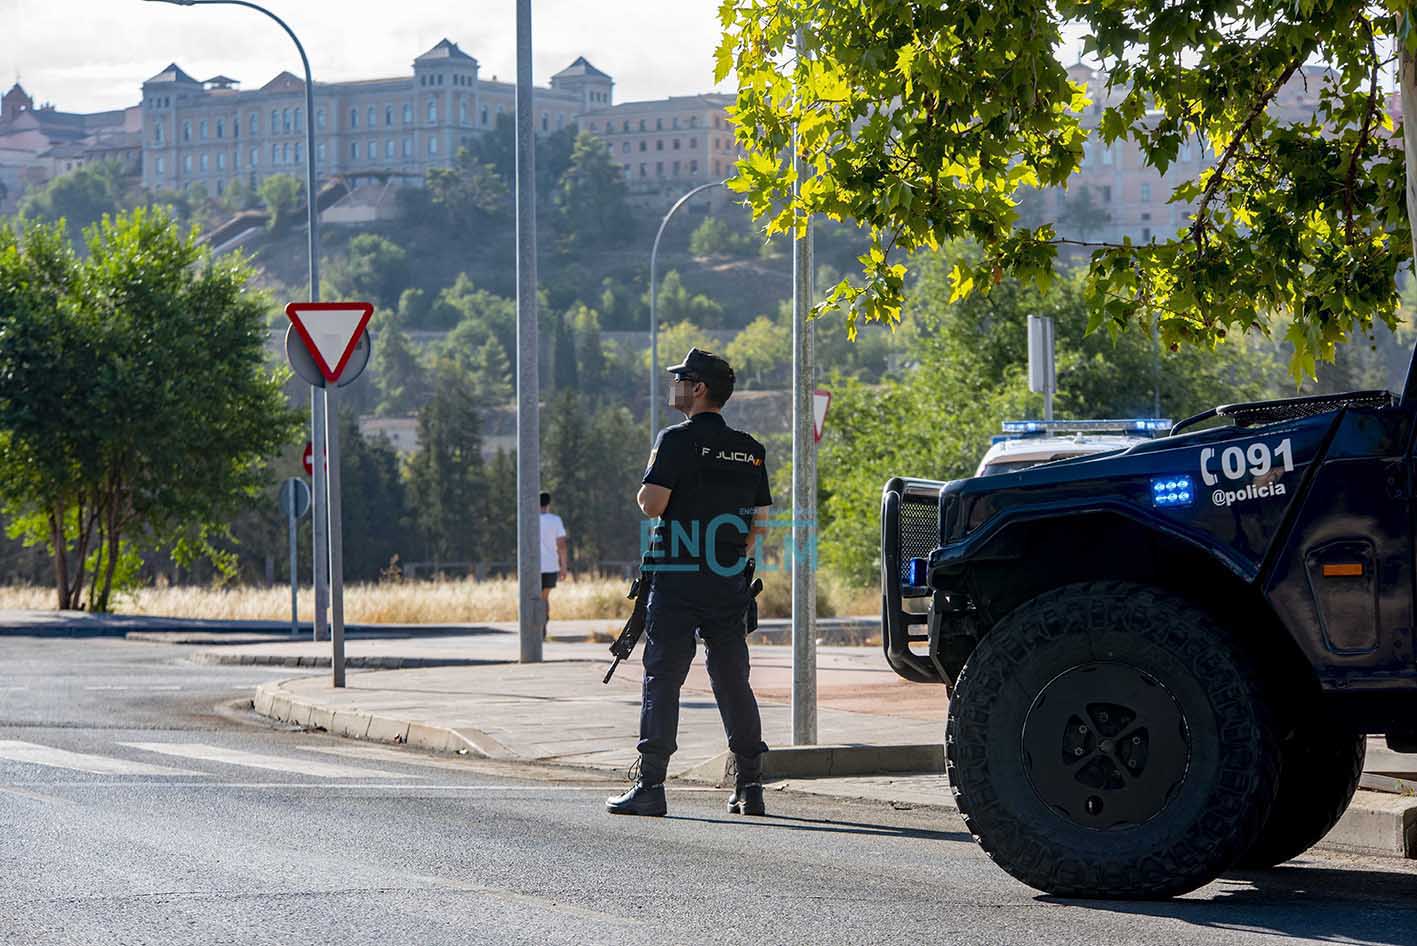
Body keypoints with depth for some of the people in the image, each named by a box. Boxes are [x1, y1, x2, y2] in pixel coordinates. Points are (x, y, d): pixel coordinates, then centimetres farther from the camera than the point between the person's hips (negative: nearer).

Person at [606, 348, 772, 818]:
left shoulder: (677, 440, -8)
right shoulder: (749, 449, 11)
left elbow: (651, 504, -15)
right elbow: (760, 522, 13)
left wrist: (649, 478, 5)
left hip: (676, 584, -5)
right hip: (729, 586, 5)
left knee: (662, 680, -3)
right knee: (733, 682, 10)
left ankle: (650, 785, -7)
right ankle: (749, 786, 10)